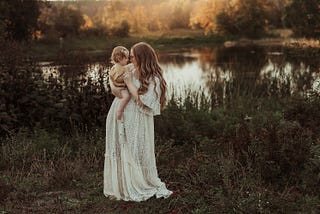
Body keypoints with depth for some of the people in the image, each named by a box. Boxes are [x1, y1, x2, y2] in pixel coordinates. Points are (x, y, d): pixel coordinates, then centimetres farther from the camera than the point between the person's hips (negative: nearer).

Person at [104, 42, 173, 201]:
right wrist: (113, 87, -4)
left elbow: (143, 101, -20)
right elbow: (113, 76, 18)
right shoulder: (131, 71, 6)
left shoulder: (154, 79, -13)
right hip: (118, 118, 7)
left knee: (134, 155, 3)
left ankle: (138, 188, 20)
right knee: (118, 152, 11)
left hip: (135, 124, -6)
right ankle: (118, 187, 22)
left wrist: (130, 83, -15)